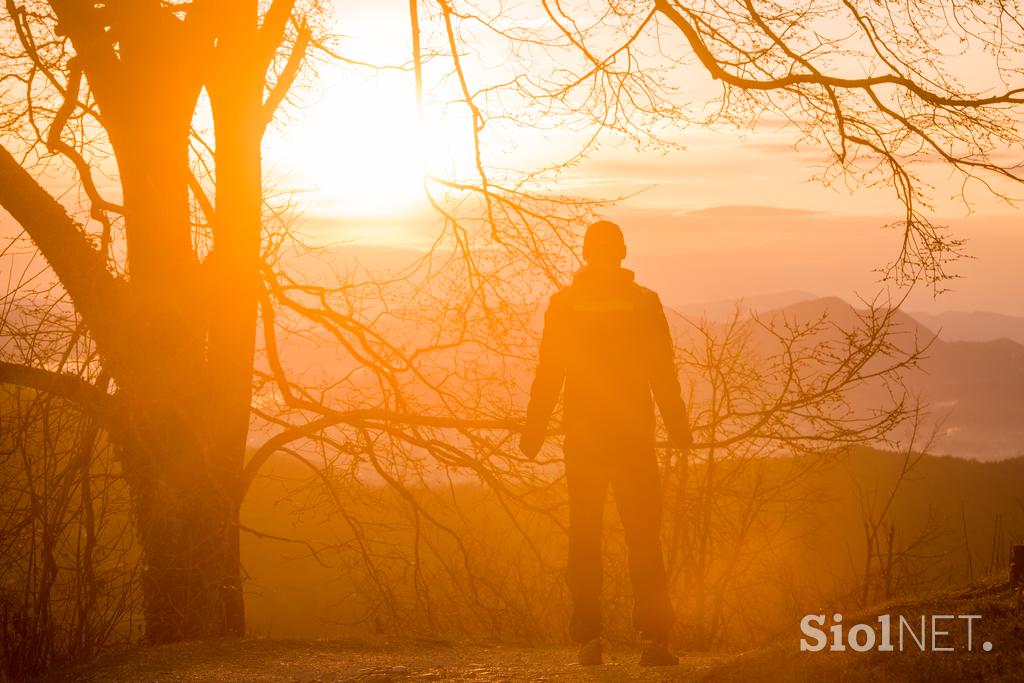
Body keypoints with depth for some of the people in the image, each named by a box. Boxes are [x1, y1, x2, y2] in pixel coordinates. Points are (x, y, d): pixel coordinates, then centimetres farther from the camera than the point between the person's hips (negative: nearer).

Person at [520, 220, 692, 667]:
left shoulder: (564, 303, -1)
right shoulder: (644, 302, -2)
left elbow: (548, 375, -1)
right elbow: (664, 374, -2)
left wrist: (533, 432, 5)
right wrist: (679, 428, 5)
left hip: (583, 438, 1)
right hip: (634, 436, 0)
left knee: (584, 537, 8)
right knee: (643, 536, 2)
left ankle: (589, 639, 4)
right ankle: (653, 638, -8)